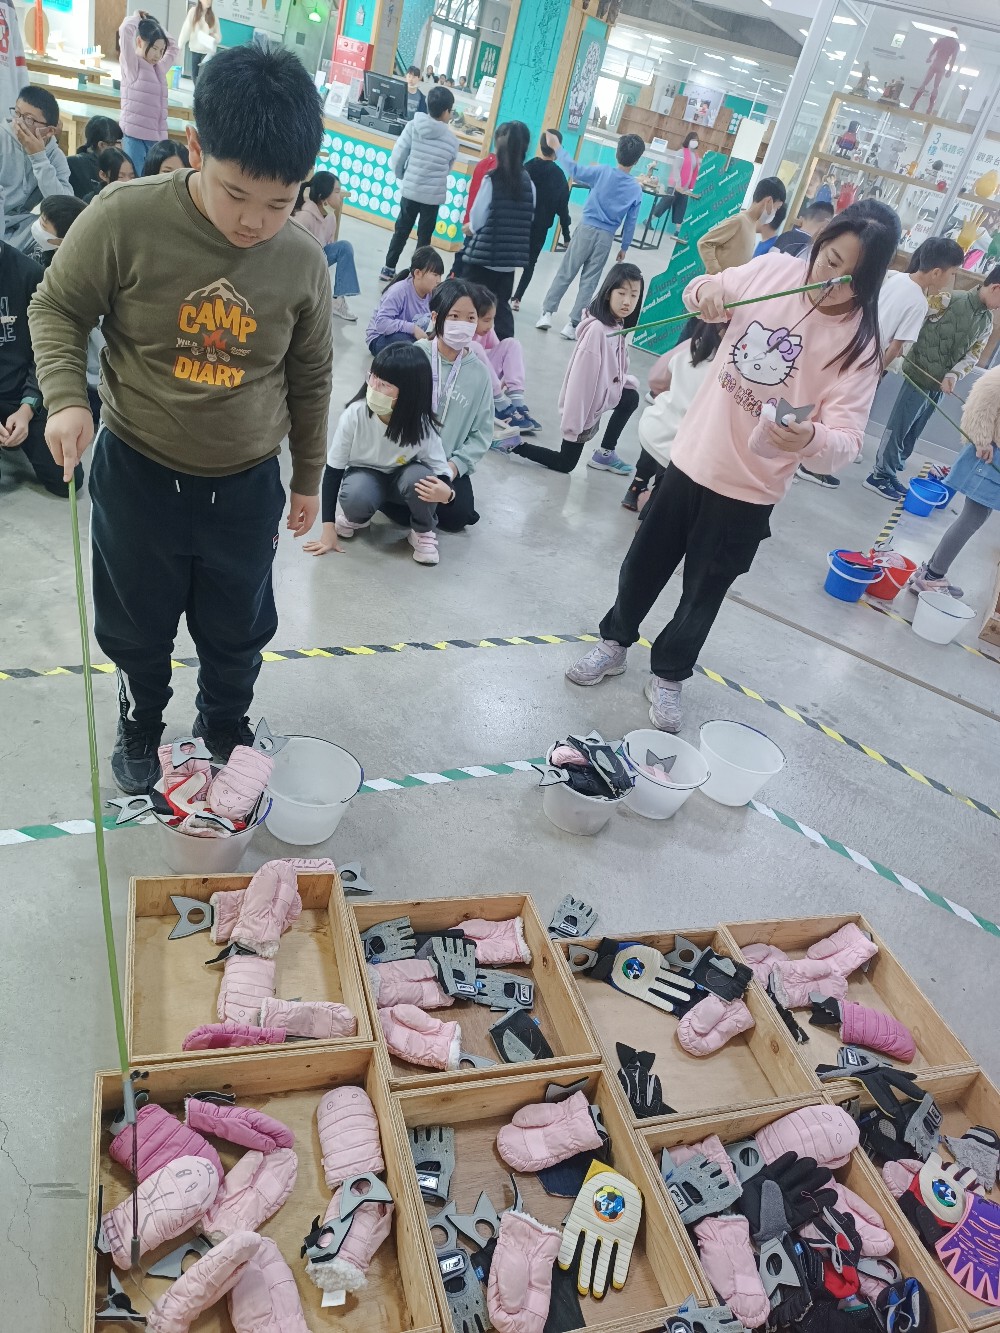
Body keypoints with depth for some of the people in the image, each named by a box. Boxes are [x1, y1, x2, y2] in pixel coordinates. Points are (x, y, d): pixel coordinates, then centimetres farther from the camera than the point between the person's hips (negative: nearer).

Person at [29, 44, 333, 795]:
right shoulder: (124, 220, -17)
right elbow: (58, 308, -3)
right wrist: (66, 395, -21)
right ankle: (140, 728, 48)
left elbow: (311, 378, 4)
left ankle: (226, 729, 46)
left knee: (237, 633, 17)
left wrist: (308, 478, 12)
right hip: (139, 477, -1)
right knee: (137, 628, 18)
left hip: (247, 487, 2)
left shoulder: (305, 263, -9)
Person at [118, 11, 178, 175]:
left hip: (157, 138, 6)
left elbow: (173, 47, 32)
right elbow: (126, 29, -12)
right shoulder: (132, 65, 0)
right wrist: (137, 17, 6)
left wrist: (154, 25, 21)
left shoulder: (159, 68, 18)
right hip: (134, 136, -6)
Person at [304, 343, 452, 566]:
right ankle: (355, 518, 2)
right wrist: (328, 529, -19)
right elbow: (333, 472, -18)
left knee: (419, 477, -34)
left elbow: (442, 472, -17)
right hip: (364, 475, -1)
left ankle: (424, 531, -4)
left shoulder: (422, 424, -26)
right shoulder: (354, 415, -27)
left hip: (401, 478, 1)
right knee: (356, 497, -36)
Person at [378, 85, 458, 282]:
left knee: (401, 231, 16)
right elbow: (448, 169, 3)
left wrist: (403, 178, 10)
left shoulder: (413, 126, -8)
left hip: (410, 190, 1)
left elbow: (397, 158, -8)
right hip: (434, 195, -1)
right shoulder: (452, 140, -7)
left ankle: (388, 269, 22)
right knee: (424, 236, 12)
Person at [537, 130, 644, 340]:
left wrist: (557, 147, 8)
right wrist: (624, 247, 14)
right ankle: (572, 324, 3)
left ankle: (548, 313, 4)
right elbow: (630, 223, 3)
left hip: (586, 229, -1)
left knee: (565, 273, 7)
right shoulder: (636, 189, 0)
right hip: (606, 237, 1)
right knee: (589, 282, 5)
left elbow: (574, 170, -3)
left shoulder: (603, 173, -7)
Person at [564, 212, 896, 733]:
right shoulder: (774, 270, -7)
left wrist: (811, 438, -46)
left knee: (702, 594, 13)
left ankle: (668, 676, 37)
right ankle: (615, 643, 42)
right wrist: (705, 290, -12)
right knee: (644, 566, 18)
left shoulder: (858, 341, -16)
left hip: (749, 489, -3)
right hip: (690, 457, 3)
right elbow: (706, 296, 12)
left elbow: (846, 439, -23)